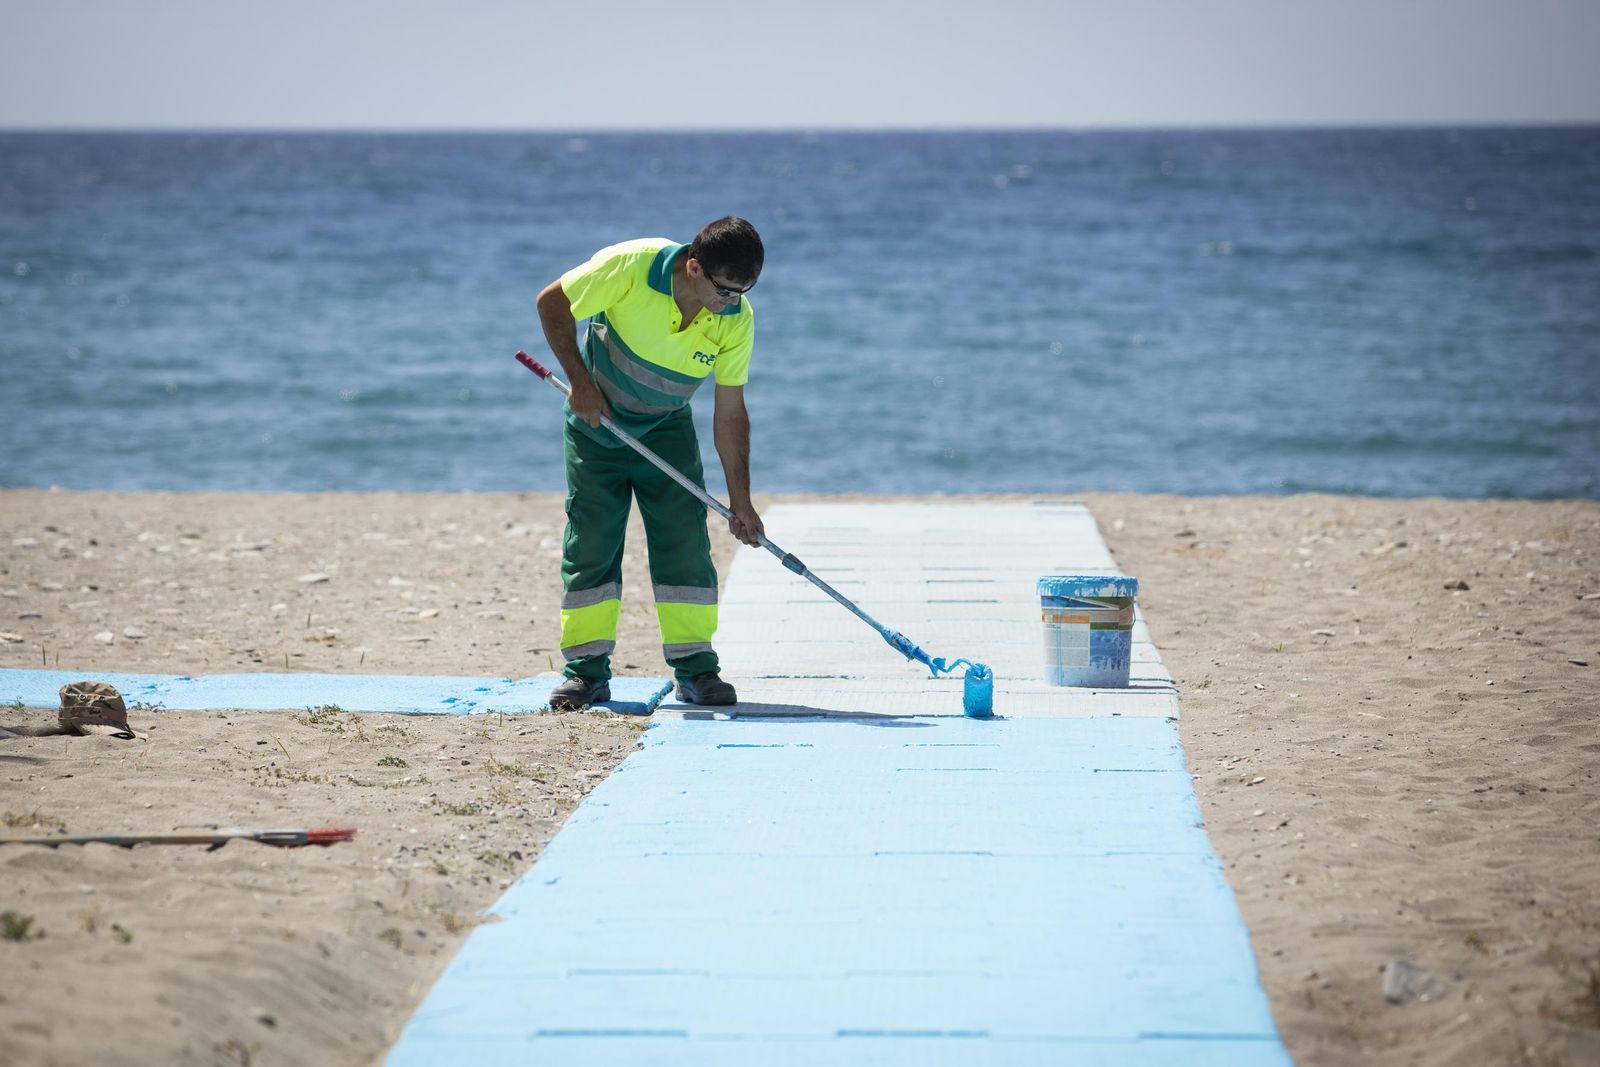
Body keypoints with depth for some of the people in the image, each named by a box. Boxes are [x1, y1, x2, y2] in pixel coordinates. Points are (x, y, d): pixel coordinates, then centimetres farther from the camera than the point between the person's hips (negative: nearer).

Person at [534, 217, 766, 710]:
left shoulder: (736, 320, -18)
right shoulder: (631, 265, -28)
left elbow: (730, 411, -11)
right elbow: (552, 302, -15)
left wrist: (740, 499, -11)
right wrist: (581, 381, -18)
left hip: (666, 430, 2)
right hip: (596, 420, -2)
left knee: (685, 542, -7)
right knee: (591, 543, -2)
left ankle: (695, 668, 0)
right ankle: (587, 671, 5)